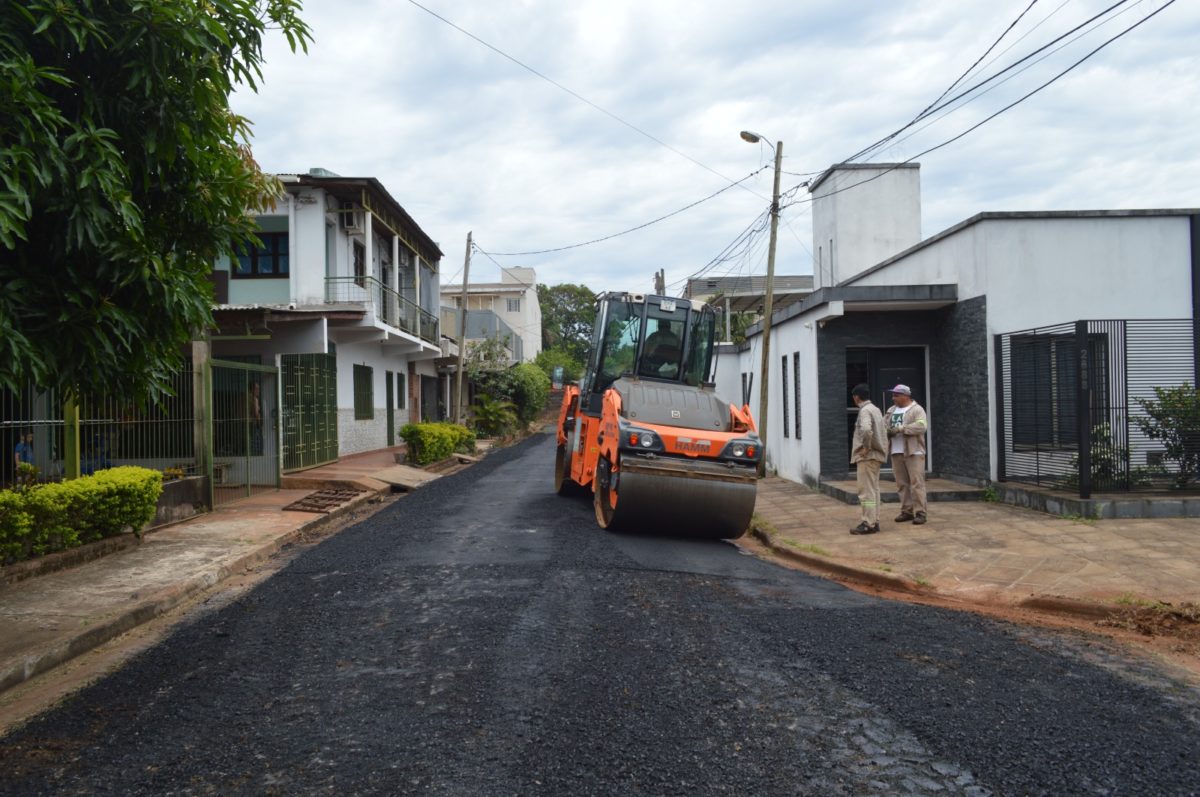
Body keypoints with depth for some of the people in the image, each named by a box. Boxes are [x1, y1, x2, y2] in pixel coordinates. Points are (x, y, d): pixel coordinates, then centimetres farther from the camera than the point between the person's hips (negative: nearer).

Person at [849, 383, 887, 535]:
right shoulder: (876, 409, 15)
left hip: (867, 456, -10)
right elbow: (883, 431, 24)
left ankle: (868, 524, -7)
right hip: (877, 455, 10)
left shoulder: (865, 411, -14)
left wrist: (866, 447, -21)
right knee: (873, 490, 12)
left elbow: (866, 429, -33)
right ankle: (874, 521, 16)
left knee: (866, 491, -7)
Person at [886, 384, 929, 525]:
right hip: (896, 452, 6)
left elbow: (922, 426, -19)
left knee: (917, 483, -7)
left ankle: (920, 512, -4)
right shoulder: (891, 410, 17)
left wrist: (900, 429, -21)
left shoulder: (916, 409, -4)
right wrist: (888, 431, -4)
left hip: (913, 452, -6)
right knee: (901, 483, 8)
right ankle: (906, 511, 16)